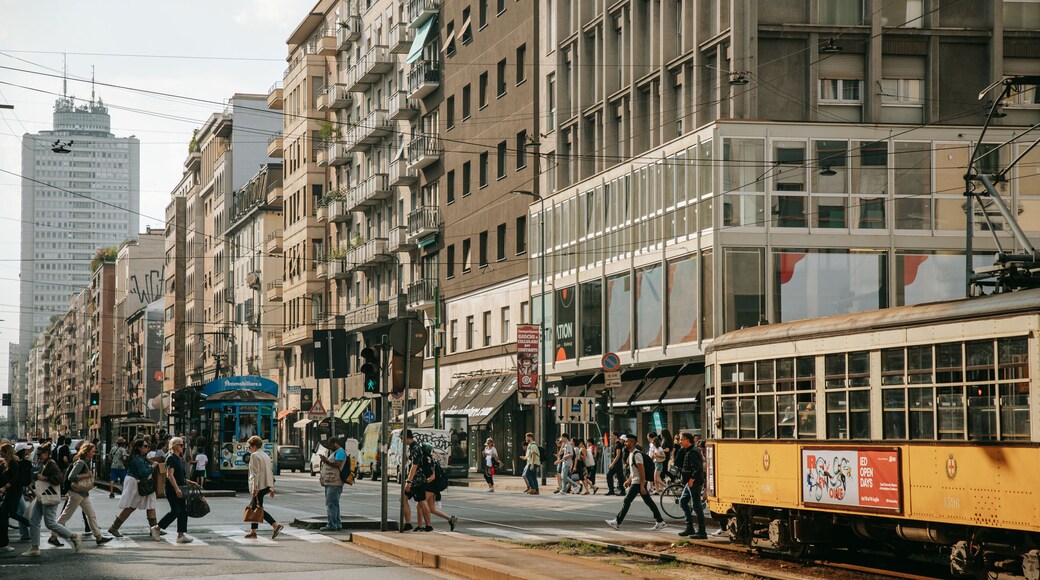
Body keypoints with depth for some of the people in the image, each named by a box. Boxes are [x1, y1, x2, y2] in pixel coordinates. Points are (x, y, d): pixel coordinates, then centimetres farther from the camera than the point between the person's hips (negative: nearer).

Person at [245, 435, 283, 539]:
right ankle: (253, 531, 17)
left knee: (259, 508, -9)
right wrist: (271, 488, 21)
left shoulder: (254, 456, -9)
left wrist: (255, 487, -21)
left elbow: (256, 473, -18)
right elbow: (270, 472, 19)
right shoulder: (266, 456, 18)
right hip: (266, 485, 9)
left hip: (259, 486, -9)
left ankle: (276, 525, -21)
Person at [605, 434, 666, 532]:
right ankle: (660, 522, 10)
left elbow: (642, 471, -22)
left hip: (638, 483, -10)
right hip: (635, 481, 10)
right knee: (649, 502, 9)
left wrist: (642, 486, -24)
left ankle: (617, 522, -1)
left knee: (627, 501, -6)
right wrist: (629, 480, 22)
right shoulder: (631, 454, 14)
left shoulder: (637, 454, -18)